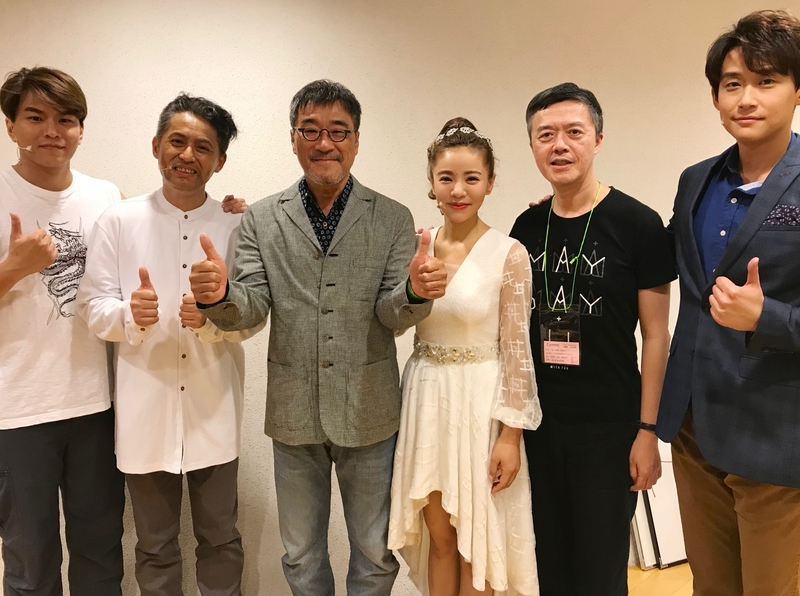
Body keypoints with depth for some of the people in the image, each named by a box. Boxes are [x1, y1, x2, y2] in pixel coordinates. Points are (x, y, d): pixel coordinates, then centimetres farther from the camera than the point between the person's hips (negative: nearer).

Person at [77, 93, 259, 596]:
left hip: (214, 410, 0)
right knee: (155, 548, 16)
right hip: (145, 409, 0)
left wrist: (215, 315, -23)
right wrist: (129, 314, -22)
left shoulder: (237, 227, 0)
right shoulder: (118, 221, 1)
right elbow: (92, 305, -1)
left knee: (221, 540, 14)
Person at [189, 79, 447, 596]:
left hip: (368, 413, -1)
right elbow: (250, 309, -8)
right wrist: (219, 295, -31)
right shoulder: (262, 219, 0)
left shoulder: (393, 219, -2)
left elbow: (394, 315, -8)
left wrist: (415, 292, -31)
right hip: (294, 414, 1)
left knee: (376, 553, 17)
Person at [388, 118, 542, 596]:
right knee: (438, 538, 16)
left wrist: (511, 434, -10)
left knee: (476, 542, 11)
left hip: (480, 403, -4)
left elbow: (517, 351, -9)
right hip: (426, 399, 4)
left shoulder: (508, 254, -9)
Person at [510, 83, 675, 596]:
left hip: (609, 427, -4)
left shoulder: (637, 223, -8)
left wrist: (647, 429, -9)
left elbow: (656, 334, -7)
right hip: (538, 423, 4)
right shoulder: (527, 227, 4)